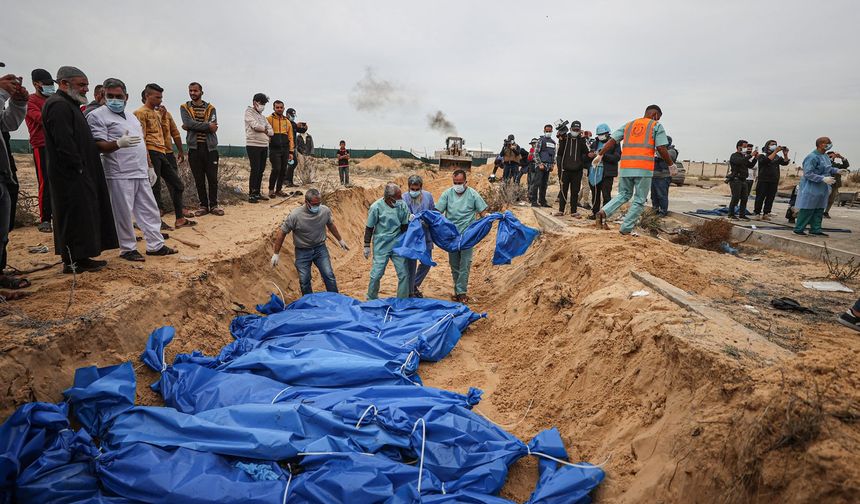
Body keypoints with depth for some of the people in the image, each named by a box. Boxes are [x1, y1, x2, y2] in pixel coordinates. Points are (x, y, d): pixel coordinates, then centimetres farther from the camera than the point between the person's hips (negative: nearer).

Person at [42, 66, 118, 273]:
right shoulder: (59, 105, -13)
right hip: (71, 177, -10)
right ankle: (73, 262, 3)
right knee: (75, 217, -5)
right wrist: (79, 167, -18)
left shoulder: (69, 105, 20)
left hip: (80, 175, 10)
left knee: (85, 216, 13)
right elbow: (64, 143, -23)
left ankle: (80, 257, 21)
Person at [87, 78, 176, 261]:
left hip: (141, 173, 7)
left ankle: (155, 245, 17)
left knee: (149, 210, 9)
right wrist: (119, 143, -31)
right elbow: (98, 145, -14)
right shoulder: (97, 116, -4)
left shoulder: (132, 117, 20)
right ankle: (127, 248, 10)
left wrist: (149, 167, 21)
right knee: (124, 213, -1)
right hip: (119, 175, -7)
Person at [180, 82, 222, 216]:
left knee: (213, 178, 1)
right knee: (199, 179, 5)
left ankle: (214, 205, 10)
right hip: (194, 148, 0)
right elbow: (188, 123, -10)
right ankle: (203, 205, 13)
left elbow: (213, 127, -9)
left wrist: (193, 126, -10)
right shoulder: (184, 108, 9)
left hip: (210, 147, 0)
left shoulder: (210, 108, 8)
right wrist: (207, 126, -12)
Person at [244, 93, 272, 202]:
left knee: (261, 171, 8)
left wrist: (263, 131, -5)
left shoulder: (262, 116, 21)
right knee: (255, 170, -9)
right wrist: (265, 129, 2)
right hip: (253, 145, -7)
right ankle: (251, 195, -4)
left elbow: (271, 131, 13)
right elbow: (255, 126, -15)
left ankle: (257, 193, 15)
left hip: (264, 145, 7)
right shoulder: (249, 112, 0)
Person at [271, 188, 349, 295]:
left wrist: (340, 240, 21)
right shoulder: (295, 215, -22)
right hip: (302, 251, -2)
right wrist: (276, 253, -5)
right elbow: (282, 232, -10)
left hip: (320, 248, 2)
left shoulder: (325, 211, -12)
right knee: (304, 281, 4)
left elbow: (331, 225, 9)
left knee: (329, 276, -1)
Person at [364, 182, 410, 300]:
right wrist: (367, 246, -1)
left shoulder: (402, 205, -4)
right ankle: (371, 299, 23)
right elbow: (369, 228, -3)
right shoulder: (376, 207, -13)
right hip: (381, 246, -3)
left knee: (404, 274, 3)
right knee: (376, 274, 1)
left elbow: (404, 226, 8)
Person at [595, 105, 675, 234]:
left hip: (625, 167, 5)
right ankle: (626, 229, 4)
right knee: (639, 200, 7)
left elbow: (612, 140, 8)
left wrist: (600, 155, 9)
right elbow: (661, 149, -2)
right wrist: (671, 164, 10)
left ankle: (603, 212, -5)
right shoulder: (656, 126, 6)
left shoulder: (628, 125, 19)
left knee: (624, 194, 19)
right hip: (644, 168, -5)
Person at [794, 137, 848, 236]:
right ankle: (798, 229, 6)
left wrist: (837, 170, 7)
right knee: (807, 210, -3)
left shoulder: (825, 156, 8)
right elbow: (808, 174, -23)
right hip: (811, 188, -9)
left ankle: (815, 230, 18)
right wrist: (823, 179, -27)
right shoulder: (812, 157, -20)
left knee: (819, 210, 11)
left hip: (822, 189, 9)